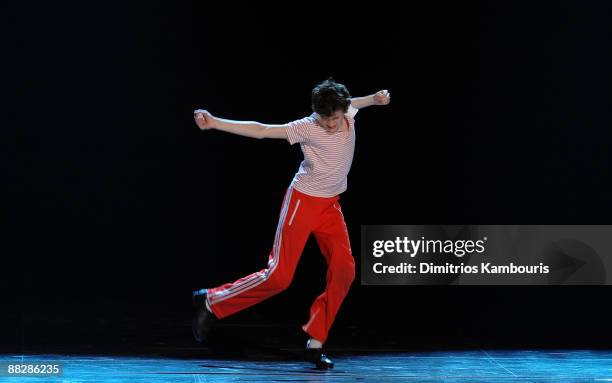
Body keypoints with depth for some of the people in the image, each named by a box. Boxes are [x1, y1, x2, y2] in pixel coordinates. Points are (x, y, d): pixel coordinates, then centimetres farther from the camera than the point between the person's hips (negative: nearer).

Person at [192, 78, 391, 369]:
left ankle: (315, 344, -2)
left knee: (344, 271, -10)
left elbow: (358, 101, 25)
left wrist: (377, 99, 5)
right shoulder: (307, 127, -18)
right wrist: (214, 123, -28)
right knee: (279, 275, -11)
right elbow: (261, 131, -21)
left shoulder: (348, 111, -1)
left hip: (331, 206, 6)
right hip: (303, 201, -6)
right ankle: (211, 302, 5)